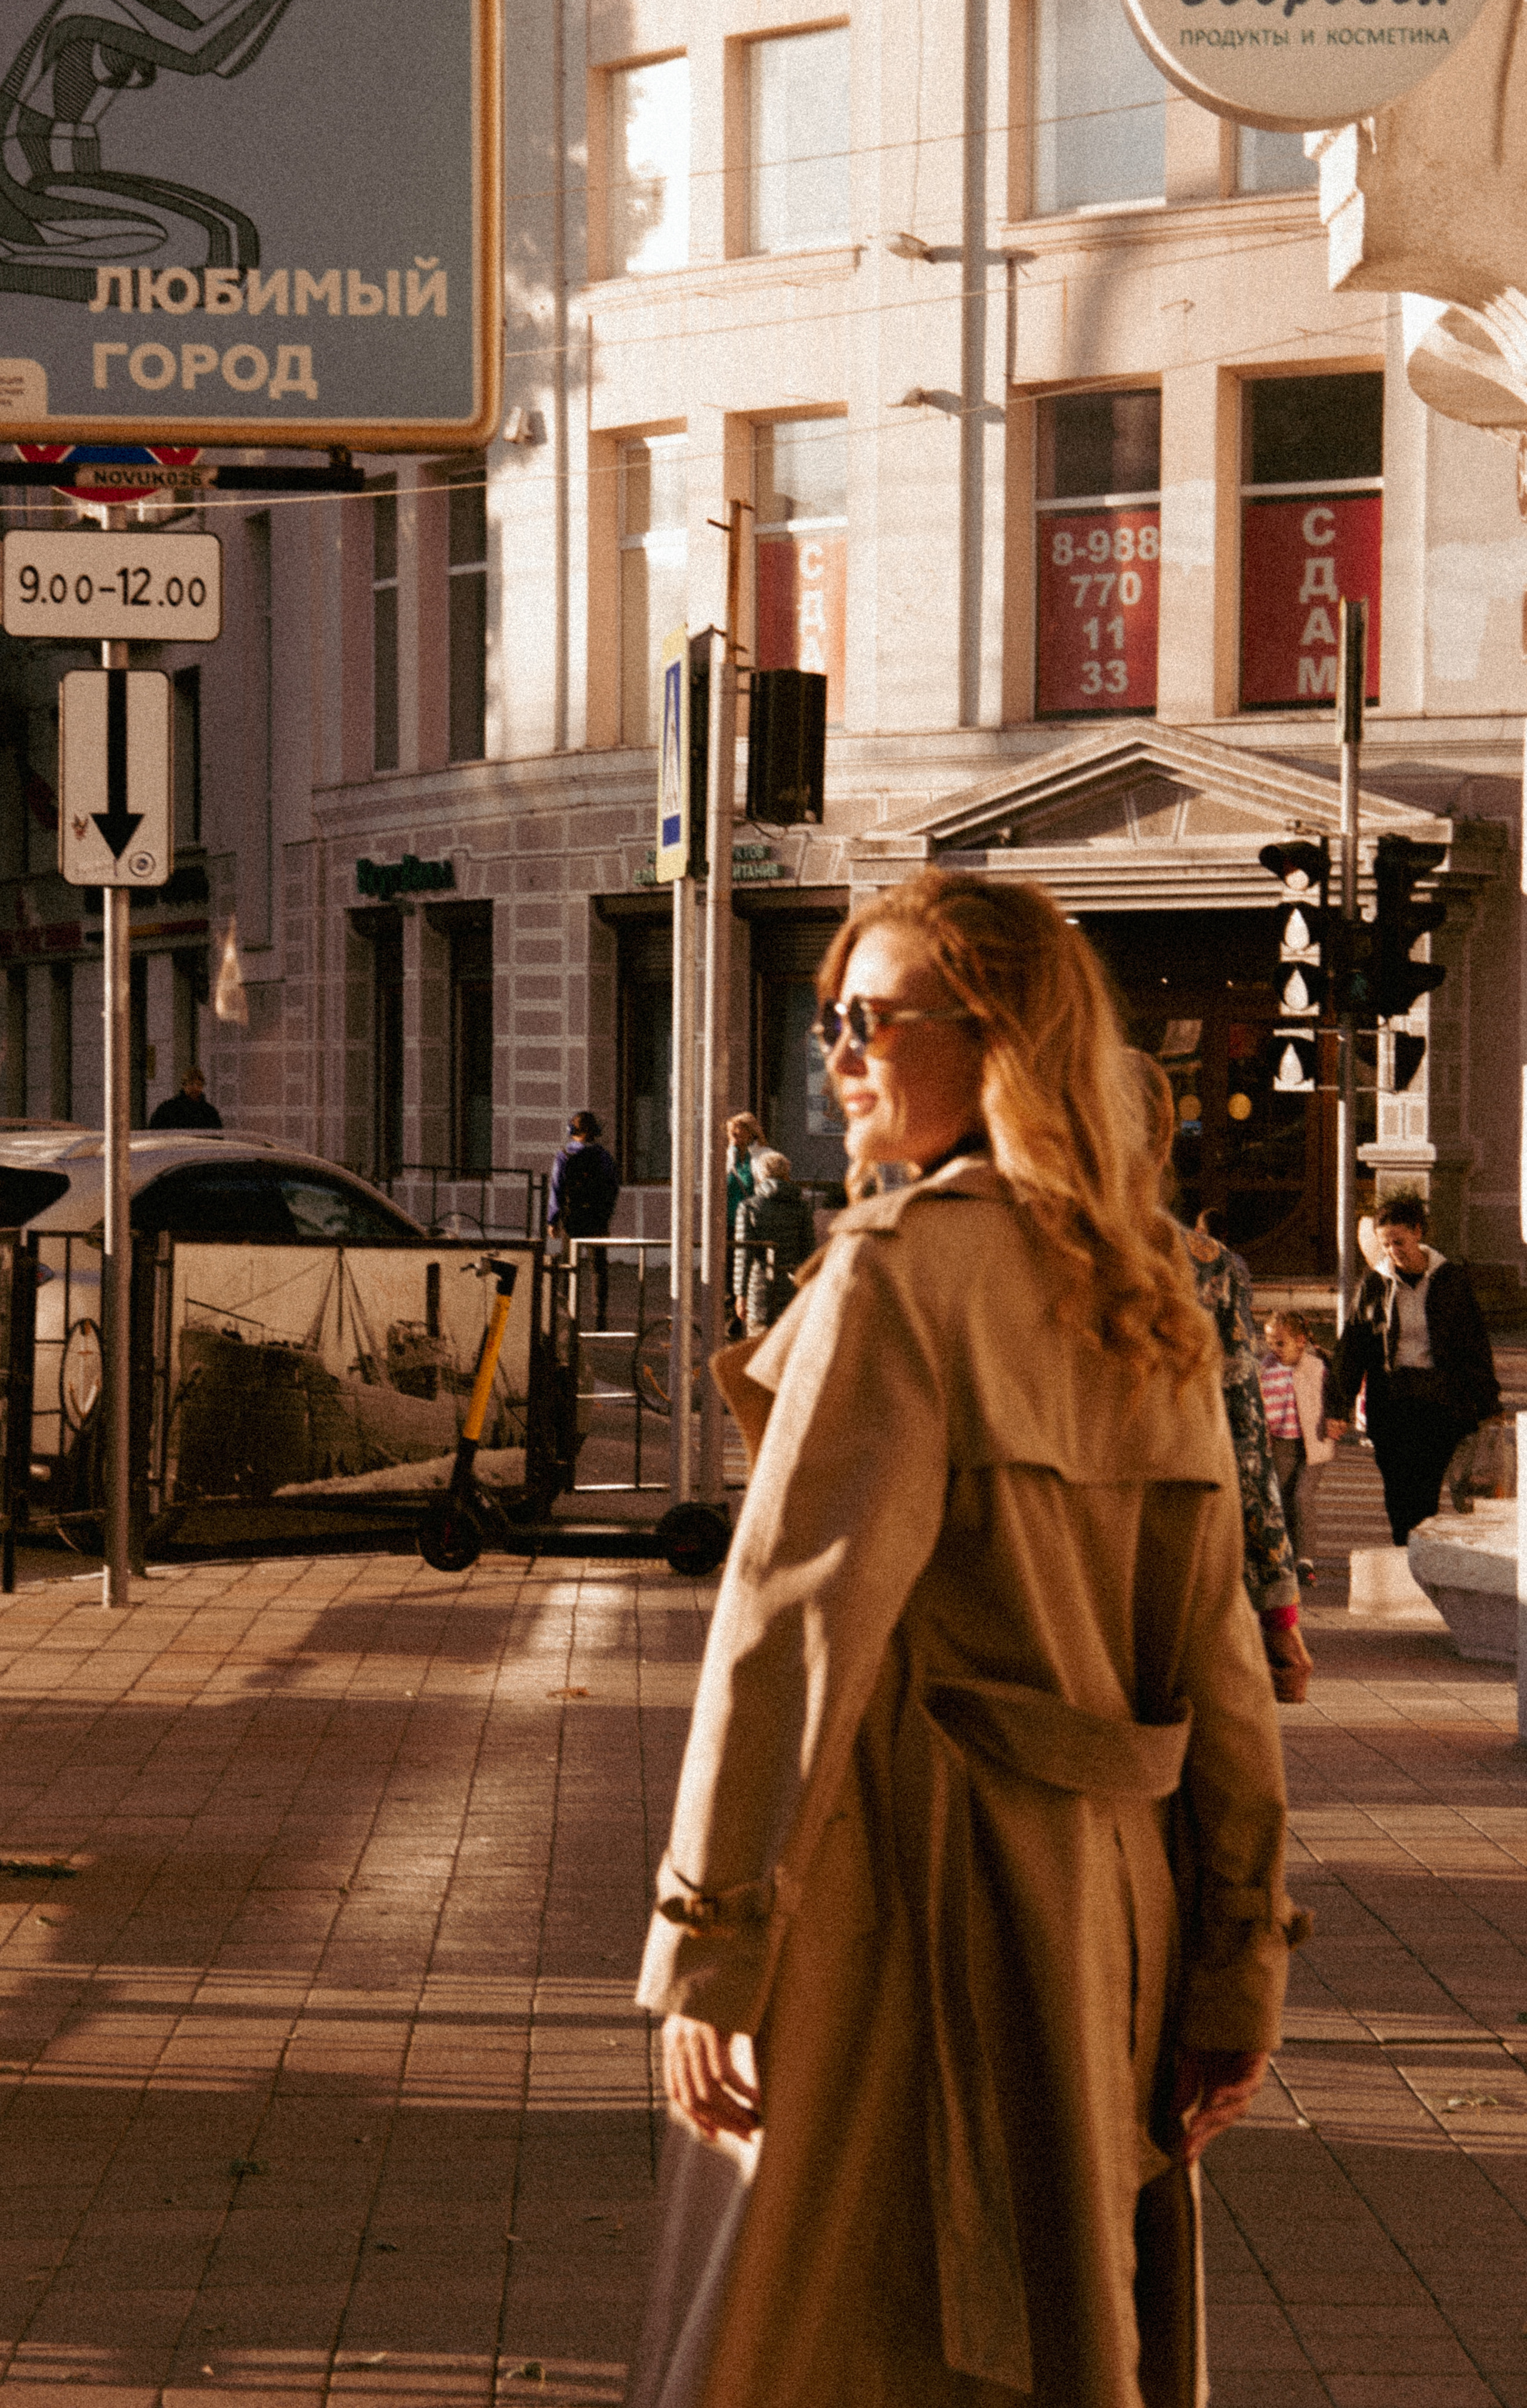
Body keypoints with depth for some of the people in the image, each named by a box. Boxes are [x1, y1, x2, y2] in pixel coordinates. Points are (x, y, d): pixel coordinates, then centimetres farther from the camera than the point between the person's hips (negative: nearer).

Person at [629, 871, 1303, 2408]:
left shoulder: (904, 1264, -12)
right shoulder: (1150, 1310, 9)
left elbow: (798, 1611, -17)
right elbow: (1219, 1652, 8)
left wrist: (706, 1949, -16)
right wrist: (1238, 1964, 11)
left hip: (915, 1884, -7)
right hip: (1113, 1909, 7)